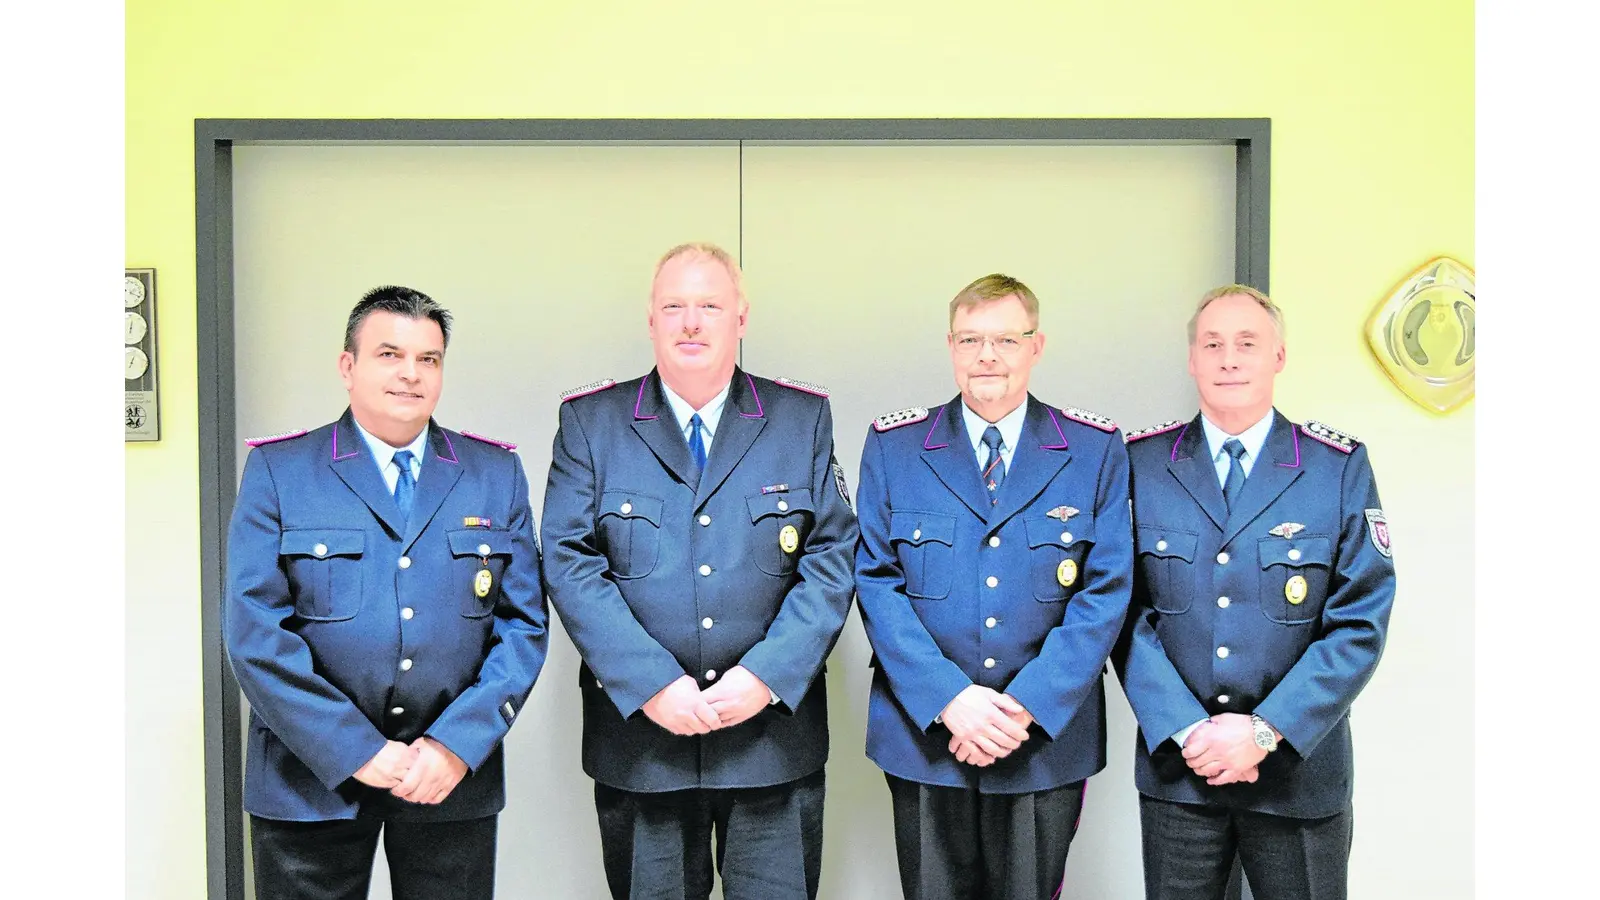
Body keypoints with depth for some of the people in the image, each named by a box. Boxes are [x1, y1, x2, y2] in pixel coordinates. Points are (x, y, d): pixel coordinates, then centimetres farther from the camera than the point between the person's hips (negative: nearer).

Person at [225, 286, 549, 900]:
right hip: (311, 778, -1)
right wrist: (355, 751, -14)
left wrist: (458, 743, -11)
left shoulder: (497, 474, 5)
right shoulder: (277, 470, 0)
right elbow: (255, 630, -7)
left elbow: (523, 621, 1)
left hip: (454, 778, 2)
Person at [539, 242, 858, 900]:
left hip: (775, 729, 1)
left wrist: (766, 676, -13)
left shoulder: (804, 417, 5)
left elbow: (833, 559, -1)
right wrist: (651, 684, -15)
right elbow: (571, 566, -5)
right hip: (639, 734, 0)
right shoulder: (589, 421, 3)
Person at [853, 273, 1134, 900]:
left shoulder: (1096, 449, 1)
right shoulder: (892, 446, 2)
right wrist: (950, 699, -14)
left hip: (1047, 740, 0)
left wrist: (1026, 706, -13)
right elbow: (876, 582, -3)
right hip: (924, 733, 0)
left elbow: (1106, 591, -4)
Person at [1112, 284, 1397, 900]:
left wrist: (1265, 731, -15)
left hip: (1299, 767, 0)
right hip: (1174, 763, 1)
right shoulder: (1141, 463, 0)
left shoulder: (1342, 468, -2)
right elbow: (1127, 611, -3)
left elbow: (1360, 624, -7)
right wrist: (1186, 730, -13)